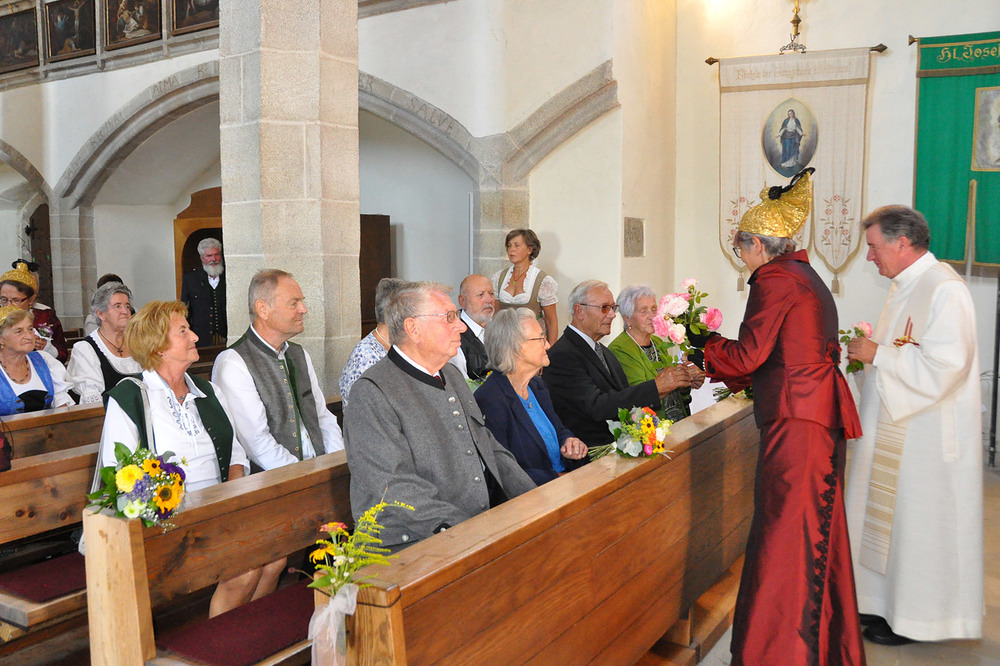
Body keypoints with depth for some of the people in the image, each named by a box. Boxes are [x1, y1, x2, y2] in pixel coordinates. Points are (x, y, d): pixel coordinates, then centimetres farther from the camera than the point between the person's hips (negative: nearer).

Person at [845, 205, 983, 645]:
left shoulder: (944, 289, -19)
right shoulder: (904, 286, 12)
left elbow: (945, 363, -26)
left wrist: (877, 354, -20)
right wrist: (869, 349, 6)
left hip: (927, 434, -9)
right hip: (896, 427, 10)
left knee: (917, 519, 2)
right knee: (887, 515, 15)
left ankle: (915, 619, 17)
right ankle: (888, 604, 27)